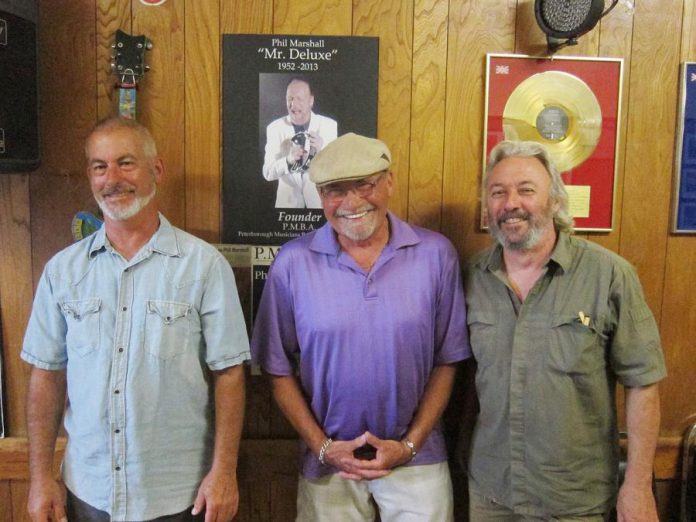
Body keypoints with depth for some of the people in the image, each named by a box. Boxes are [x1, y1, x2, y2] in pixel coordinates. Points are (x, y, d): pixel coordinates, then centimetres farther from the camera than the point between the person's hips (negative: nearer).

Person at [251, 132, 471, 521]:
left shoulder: (436, 254, -7)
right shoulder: (293, 262, -8)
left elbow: (447, 360, -2)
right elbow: (280, 369, -2)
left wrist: (409, 445, -7)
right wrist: (324, 447, -7)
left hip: (416, 458, 0)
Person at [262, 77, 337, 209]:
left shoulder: (329, 125, -8)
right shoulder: (274, 128, -7)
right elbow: (267, 173, -10)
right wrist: (288, 160, -28)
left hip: (321, 199, 0)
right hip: (288, 199, 0)